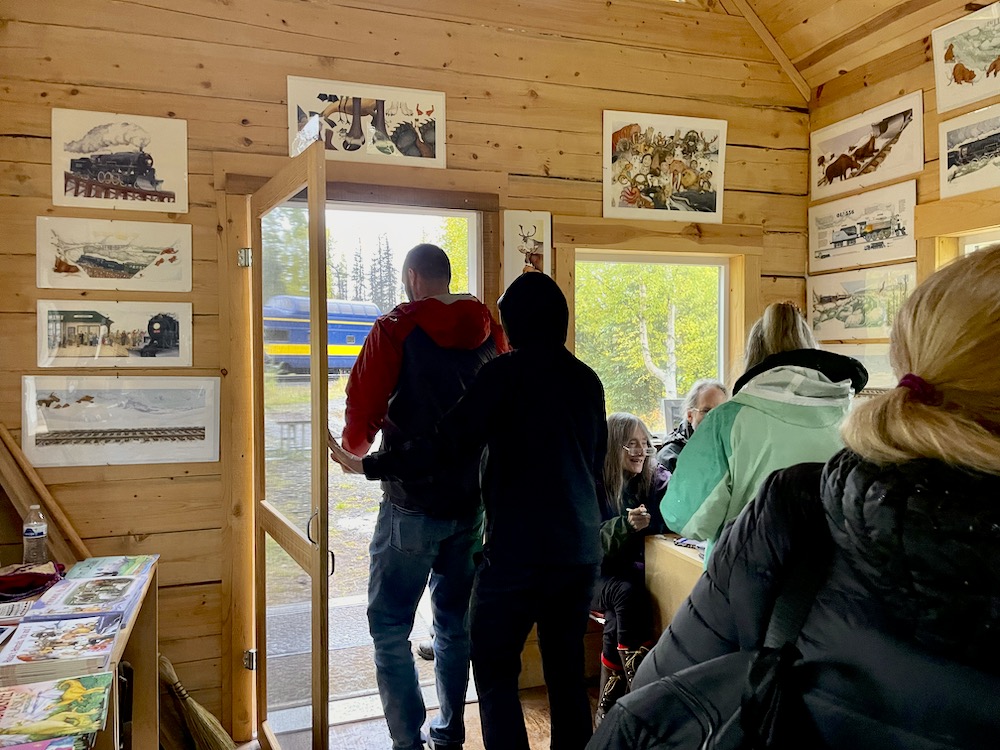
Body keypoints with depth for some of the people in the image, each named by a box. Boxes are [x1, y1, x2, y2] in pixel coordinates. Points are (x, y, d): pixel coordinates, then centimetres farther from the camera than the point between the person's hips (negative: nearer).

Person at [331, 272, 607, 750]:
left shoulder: (505, 374, -10)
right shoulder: (587, 380, 7)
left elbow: (445, 446, -14)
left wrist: (369, 466, -4)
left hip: (518, 552, -6)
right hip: (581, 551, 6)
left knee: (495, 672, 6)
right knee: (567, 670, 15)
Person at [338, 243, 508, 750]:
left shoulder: (396, 329, -9)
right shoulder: (488, 329, 4)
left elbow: (361, 409, -9)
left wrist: (355, 449, 12)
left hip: (413, 503, -5)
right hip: (474, 500, 5)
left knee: (389, 626, 6)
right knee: (455, 622, 17)